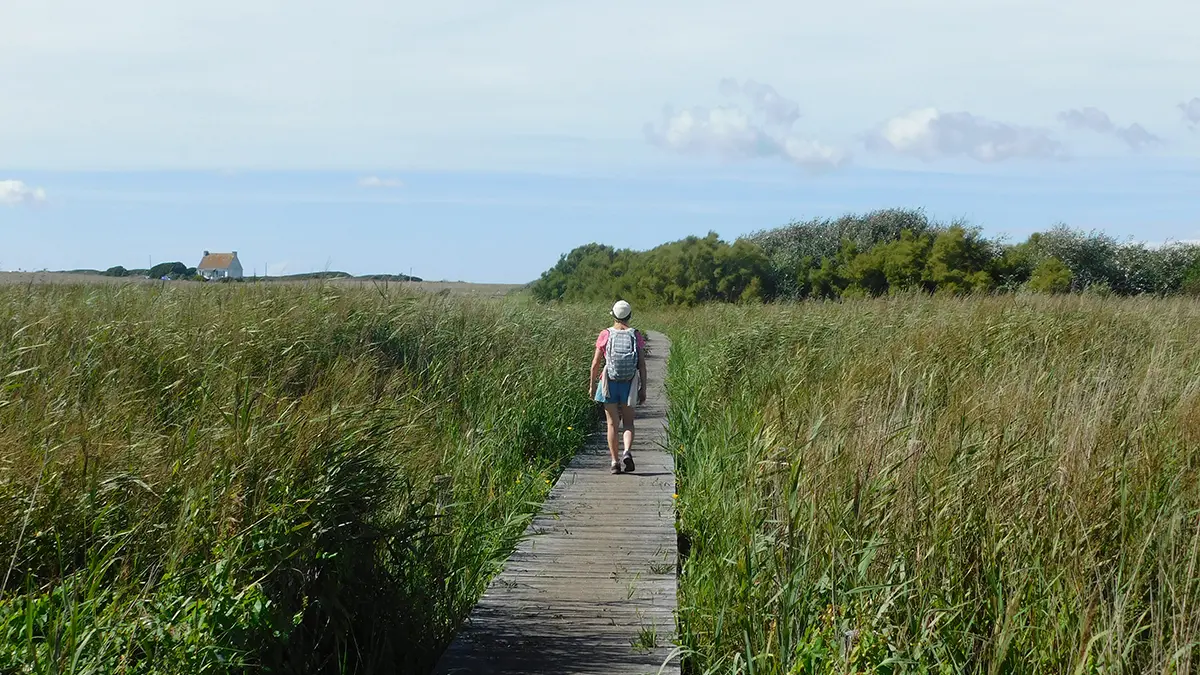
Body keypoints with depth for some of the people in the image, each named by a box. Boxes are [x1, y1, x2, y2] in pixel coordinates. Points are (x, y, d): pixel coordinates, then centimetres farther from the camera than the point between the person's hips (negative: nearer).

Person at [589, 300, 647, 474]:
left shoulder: (605, 335, -4)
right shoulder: (636, 335, -3)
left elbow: (595, 363, -2)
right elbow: (642, 365, -3)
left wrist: (592, 385, 10)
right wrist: (643, 389, 3)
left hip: (609, 383, 0)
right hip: (629, 384, 1)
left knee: (612, 424, 8)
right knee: (628, 422, 13)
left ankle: (615, 461, 6)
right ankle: (627, 452, -10)